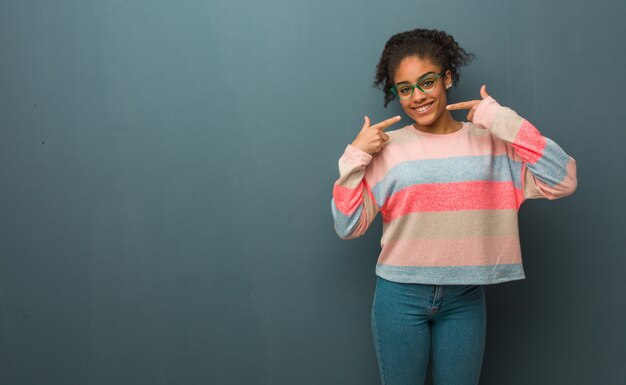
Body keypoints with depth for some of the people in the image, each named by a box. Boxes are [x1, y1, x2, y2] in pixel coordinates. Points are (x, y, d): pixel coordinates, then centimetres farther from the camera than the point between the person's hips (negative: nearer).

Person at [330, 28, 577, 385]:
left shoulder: (492, 141, -1)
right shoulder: (387, 149, -4)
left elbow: (563, 182, -13)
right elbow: (348, 227, -5)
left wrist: (505, 121, -15)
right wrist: (355, 157, -14)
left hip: (465, 298, 1)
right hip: (400, 296, 0)